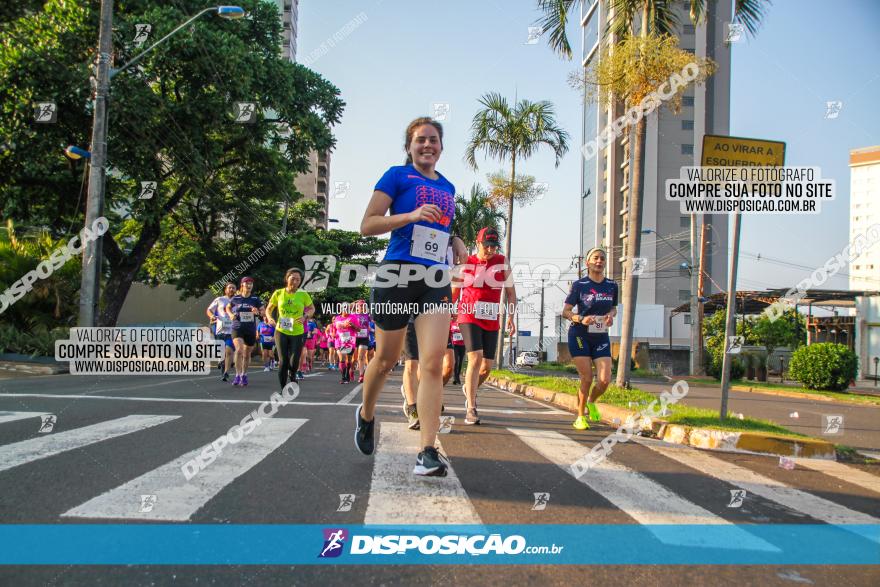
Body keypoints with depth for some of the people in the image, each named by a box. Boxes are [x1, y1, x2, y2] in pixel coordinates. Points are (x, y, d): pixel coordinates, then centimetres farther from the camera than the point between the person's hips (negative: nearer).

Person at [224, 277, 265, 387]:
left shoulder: (255, 299, 2)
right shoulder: (235, 298, 2)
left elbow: (263, 312, 5)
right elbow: (228, 307, 19)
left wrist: (258, 312, -16)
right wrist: (231, 315, 0)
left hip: (251, 330, 2)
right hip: (237, 328, -2)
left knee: (247, 354, 10)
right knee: (239, 350, -23)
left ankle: (244, 375, 28)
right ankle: (238, 375, -15)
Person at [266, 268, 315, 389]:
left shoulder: (303, 294, -3)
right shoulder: (278, 293, -1)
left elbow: (312, 308, 11)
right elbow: (269, 308, 11)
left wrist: (305, 316, -9)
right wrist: (269, 318, -9)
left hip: (297, 333, 0)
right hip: (281, 331, 0)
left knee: (294, 362, -3)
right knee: (283, 361, -4)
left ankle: (292, 375, 34)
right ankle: (283, 389, 10)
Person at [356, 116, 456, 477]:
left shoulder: (447, 188, 18)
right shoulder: (397, 176, 1)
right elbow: (367, 225, -6)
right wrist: (412, 215, -18)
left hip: (436, 282, 4)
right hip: (398, 276, -4)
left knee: (433, 363, -11)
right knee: (387, 359, 10)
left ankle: (427, 453, -13)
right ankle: (366, 416, 39)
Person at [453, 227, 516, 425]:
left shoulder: (502, 263, 4)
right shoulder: (466, 263, 1)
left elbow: (511, 291, 8)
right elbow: (454, 292, 12)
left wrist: (510, 316, -3)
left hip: (492, 320, 3)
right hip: (469, 317, -3)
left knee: (487, 365, 6)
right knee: (475, 358, -18)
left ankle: (470, 389, 38)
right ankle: (471, 409, -14)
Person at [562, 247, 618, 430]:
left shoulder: (612, 286, 5)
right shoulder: (579, 285, -6)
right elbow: (565, 311, -5)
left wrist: (611, 315, -3)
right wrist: (581, 319, -24)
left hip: (601, 338, 4)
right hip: (580, 336, -3)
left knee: (605, 380, -7)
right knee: (587, 378, -7)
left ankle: (591, 402, 26)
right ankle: (580, 417, 13)